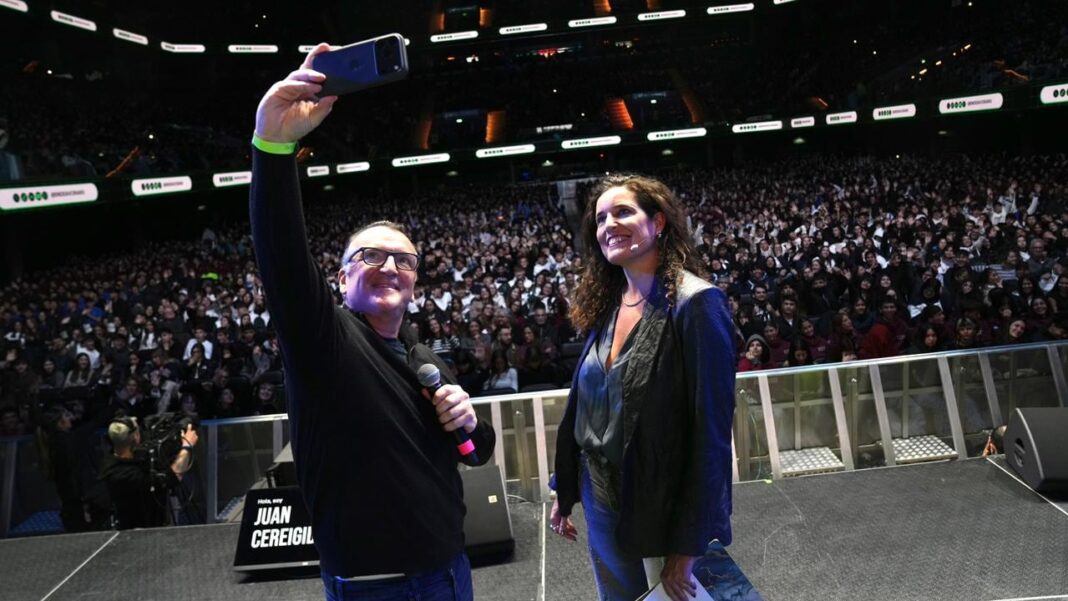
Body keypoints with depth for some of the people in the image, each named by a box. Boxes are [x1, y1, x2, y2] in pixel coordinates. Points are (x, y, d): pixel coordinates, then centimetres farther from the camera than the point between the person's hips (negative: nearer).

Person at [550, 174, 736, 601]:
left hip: (666, 512, -6)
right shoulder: (605, 304, 2)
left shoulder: (694, 303, -18)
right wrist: (564, 491, 11)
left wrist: (690, 544, -18)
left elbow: (711, 429, -19)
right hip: (601, 503, 6)